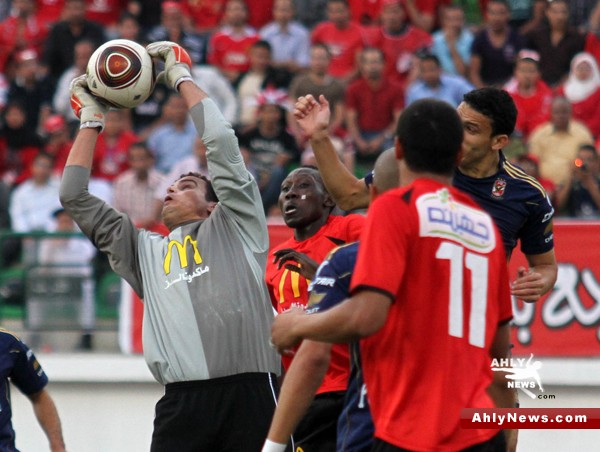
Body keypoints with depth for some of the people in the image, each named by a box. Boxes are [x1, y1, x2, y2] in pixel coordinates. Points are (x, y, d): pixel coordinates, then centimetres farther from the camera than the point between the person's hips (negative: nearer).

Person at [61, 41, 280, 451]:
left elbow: (221, 141, 10)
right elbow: (75, 197, 26)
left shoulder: (234, 228, 17)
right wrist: (91, 118, 29)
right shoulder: (145, 251, 27)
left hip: (249, 390, -3)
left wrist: (182, 78, 19)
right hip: (182, 400, 3)